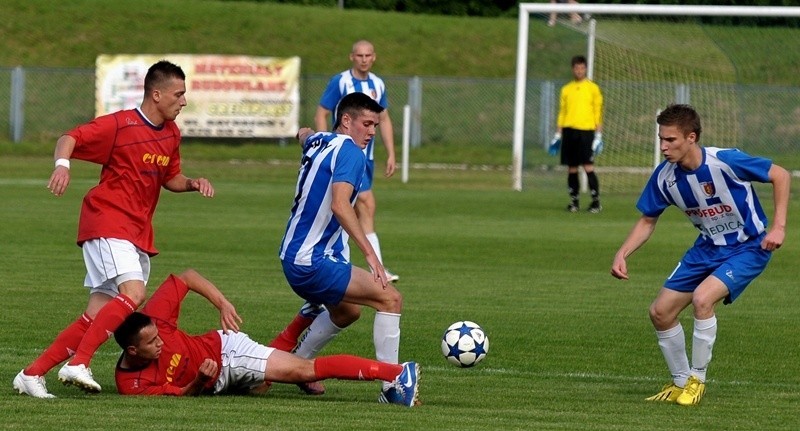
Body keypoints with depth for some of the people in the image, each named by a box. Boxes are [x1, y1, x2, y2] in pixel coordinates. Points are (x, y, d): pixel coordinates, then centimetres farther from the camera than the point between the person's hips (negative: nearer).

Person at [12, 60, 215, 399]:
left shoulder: (171, 133, 14)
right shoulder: (120, 125, -9)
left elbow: (171, 178, 25)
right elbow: (71, 138, -11)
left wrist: (193, 184, 5)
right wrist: (62, 164, -32)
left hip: (138, 233, 8)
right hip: (107, 223, -8)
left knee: (97, 317, 1)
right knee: (134, 293, -27)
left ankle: (32, 374, 5)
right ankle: (77, 364, -27)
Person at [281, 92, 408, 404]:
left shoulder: (317, 142, 13)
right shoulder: (349, 152, -15)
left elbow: (304, 135, 40)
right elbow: (339, 205, -29)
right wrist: (369, 253, -32)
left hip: (292, 257, 10)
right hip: (313, 261, -10)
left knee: (347, 311, 32)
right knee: (390, 299, -14)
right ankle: (392, 387, -16)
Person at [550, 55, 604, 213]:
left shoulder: (592, 88, 4)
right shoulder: (566, 89, 14)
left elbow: (598, 112, 3)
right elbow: (562, 112, 17)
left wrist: (598, 134, -4)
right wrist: (558, 134, 11)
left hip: (586, 130, -3)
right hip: (569, 131, 3)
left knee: (588, 167, -11)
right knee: (572, 168, 3)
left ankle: (596, 201, -7)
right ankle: (574, 201, 11)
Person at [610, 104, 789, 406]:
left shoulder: (725, 162, -28)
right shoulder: (665, 176, -11)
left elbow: (780, 176, -16)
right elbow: (647, 220, 5)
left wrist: (778, 226, -21)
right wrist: (622, 253, -10)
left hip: (749, 247, -6)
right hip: (707, 248, 7)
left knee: (702, 298, -29)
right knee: (661, 311, 1)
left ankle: (697, 380, -10)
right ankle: (680, 382, 22)